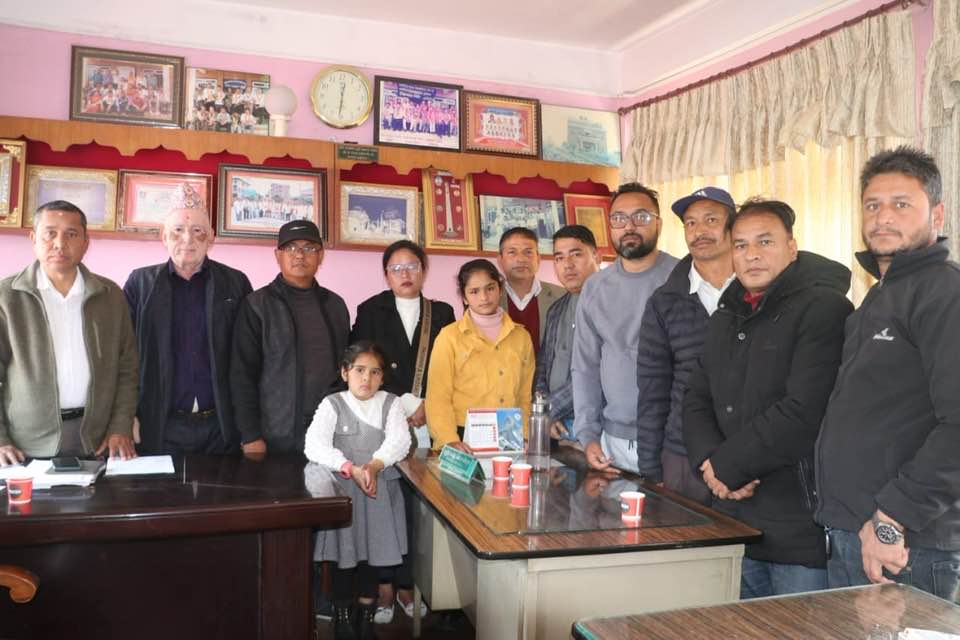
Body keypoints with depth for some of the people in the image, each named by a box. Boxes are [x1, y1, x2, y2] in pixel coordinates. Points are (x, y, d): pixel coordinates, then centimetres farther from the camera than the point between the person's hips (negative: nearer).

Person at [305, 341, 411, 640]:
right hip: (342, 489, -2)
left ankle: (366, 616, 29)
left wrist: (375, 465, -30)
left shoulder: (391, 403, 2)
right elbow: (314, 445, -19)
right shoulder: (332, 404, -5)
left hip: (380, 488, 2)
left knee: (374, 551, 11)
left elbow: (400, 440, -12)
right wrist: (352, 469, -31)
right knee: (345, 553, 7)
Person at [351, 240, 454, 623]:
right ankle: (384, 587, 8)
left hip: (427, 425, 1)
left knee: (419, 508, -1)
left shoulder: (442, 314, 11)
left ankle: (407, 585, 12)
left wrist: (427, 407, -7)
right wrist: (402, 405, -9)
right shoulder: (370, 311, 7)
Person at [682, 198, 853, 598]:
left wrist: (727, 466, -13)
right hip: (733, 517, 7)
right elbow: (696, 400, 14)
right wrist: (709, 463, -5)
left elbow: (803, 413, -21)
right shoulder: (726, 317, 16)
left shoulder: (824, 309, -10)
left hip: (801, 524, -7)